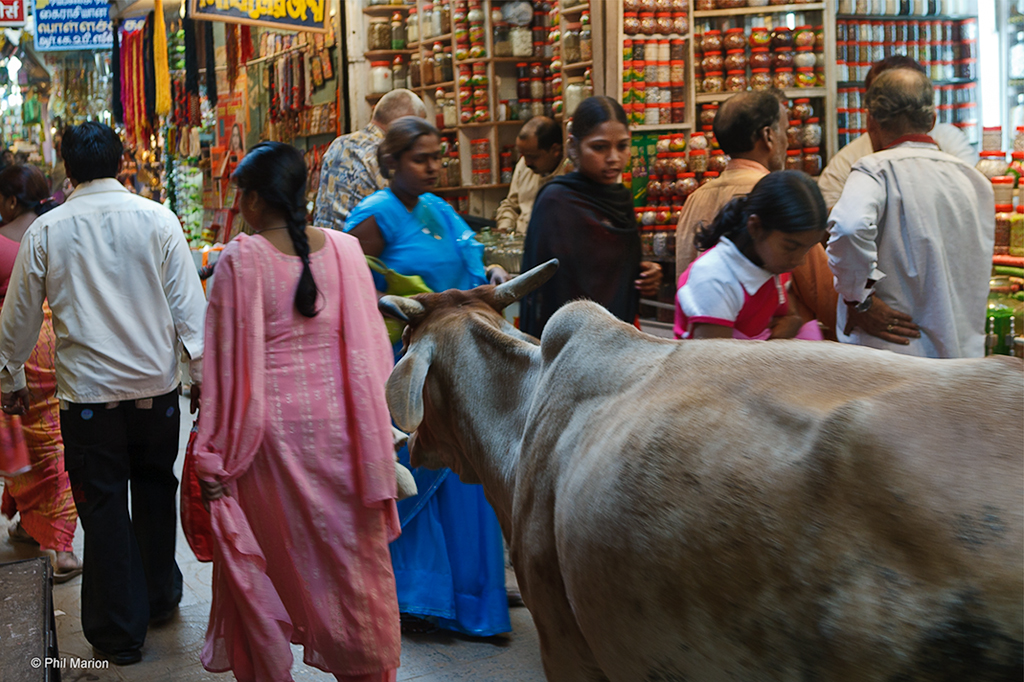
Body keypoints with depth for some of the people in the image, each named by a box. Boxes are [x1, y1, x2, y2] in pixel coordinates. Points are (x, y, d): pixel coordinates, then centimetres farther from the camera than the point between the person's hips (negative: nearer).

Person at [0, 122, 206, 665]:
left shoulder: (46, 231, -2)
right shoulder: (156, 219, -4)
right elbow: (188, 302, -4)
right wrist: (203, 372, 3)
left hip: (87, 390, -1)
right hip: (156, 382, 1)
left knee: (103, 505, 7)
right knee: (155, 490, 18)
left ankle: (120, 633, 15)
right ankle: (161, 598, 32)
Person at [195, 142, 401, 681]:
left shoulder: (240, 259, -11)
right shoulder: (344, 249, -3)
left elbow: (231, 361, -9)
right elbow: (368, 348, -1)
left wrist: (216, 457, -2)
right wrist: (373, 439, 7)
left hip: (272, 428, -2)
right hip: (337, 422, 2)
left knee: (267, 560, 14)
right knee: (349, 552, 14)